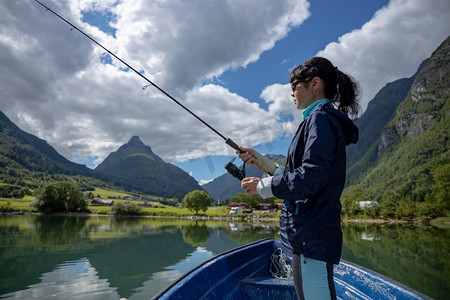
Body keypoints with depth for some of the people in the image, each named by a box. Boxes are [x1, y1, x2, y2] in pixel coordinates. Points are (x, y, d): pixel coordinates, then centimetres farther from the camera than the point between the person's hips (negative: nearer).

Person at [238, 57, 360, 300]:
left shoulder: (322, 119, -10)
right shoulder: (325, 120, 20)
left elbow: (311, 177, -22)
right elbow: (296, 175, 19)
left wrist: (263, 186, -12)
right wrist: (260, 160, 17)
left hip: (313, 236, -11)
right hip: (309, 235, 11)